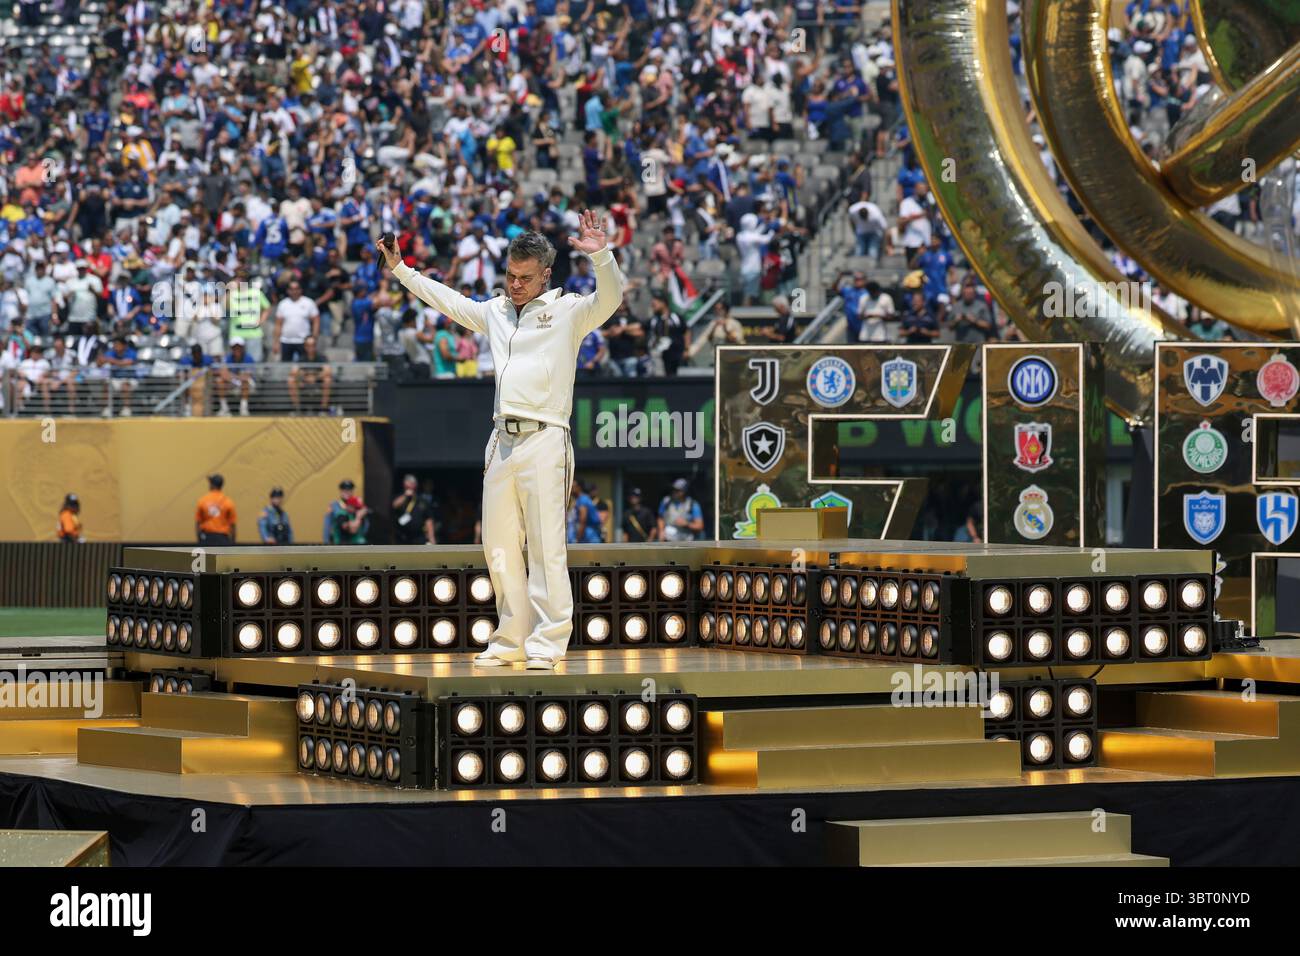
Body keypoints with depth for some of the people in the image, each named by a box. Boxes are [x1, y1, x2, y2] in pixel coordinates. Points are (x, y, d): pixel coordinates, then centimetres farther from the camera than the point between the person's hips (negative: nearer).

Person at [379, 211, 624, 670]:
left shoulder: (568, 311, 2)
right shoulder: (496, 311, 20)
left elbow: (610, 297, -14)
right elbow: (448, 300, 34)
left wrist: (601, 255, -31)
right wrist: (401, 269, 39)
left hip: (544, 441, -7)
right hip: (502, 439, 7)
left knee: (546, 547, -9)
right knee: (499, 547, 8)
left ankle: (546, 645, -9)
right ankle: (510, 641, 15)